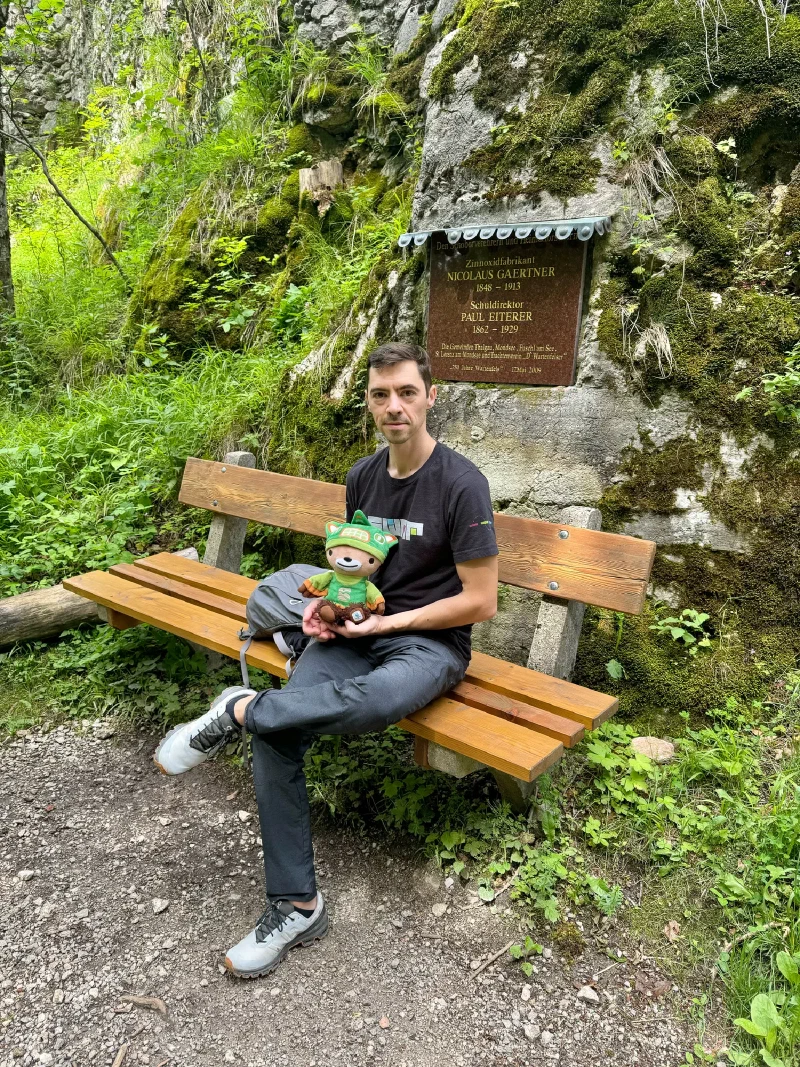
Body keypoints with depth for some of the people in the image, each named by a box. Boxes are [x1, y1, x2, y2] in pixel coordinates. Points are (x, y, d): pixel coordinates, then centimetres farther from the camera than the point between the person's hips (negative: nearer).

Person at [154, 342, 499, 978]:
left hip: (431, 641, -5)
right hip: (357, 630, 5)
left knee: (376, 701, -41)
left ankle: (241, 711, -16)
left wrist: (388, 621, -12)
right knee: (277, 737, -19)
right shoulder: (363, 477, 8)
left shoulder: (461, 485, -13)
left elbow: (480, 602, -12)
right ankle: (297, 905, -5)